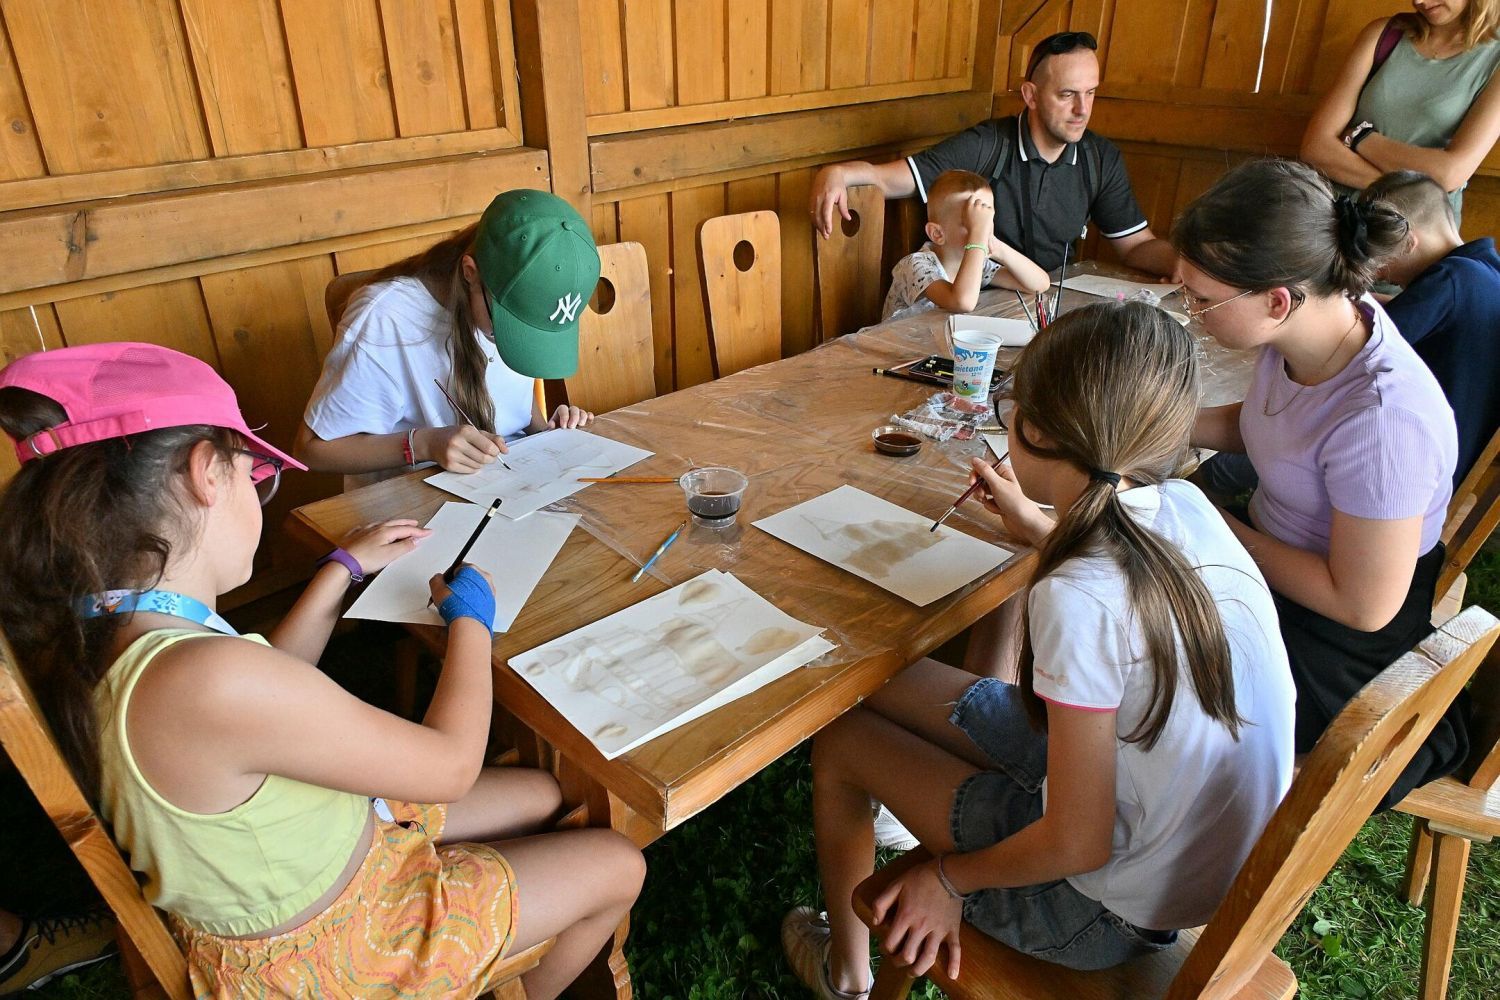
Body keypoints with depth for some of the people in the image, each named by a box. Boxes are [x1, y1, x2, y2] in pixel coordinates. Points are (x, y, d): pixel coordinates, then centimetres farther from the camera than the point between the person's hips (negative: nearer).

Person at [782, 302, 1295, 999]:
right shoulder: (1185, 504, -11)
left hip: (1118, 907, -7)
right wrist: (1039, 528, 24)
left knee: (839, 741, 8)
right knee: (883, 680, 13)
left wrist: (949, 877, -7)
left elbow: (1077, 844, -24)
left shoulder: (1078, 601, -33)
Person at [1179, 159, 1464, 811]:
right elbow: (1255, 424, 10)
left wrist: (1224, 530, -17)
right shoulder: (1314, 318, -12)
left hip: (1347, 638, -7)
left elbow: (1364, 605, -25)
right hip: (1271, 558, 7)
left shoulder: (1381, 419, -35)